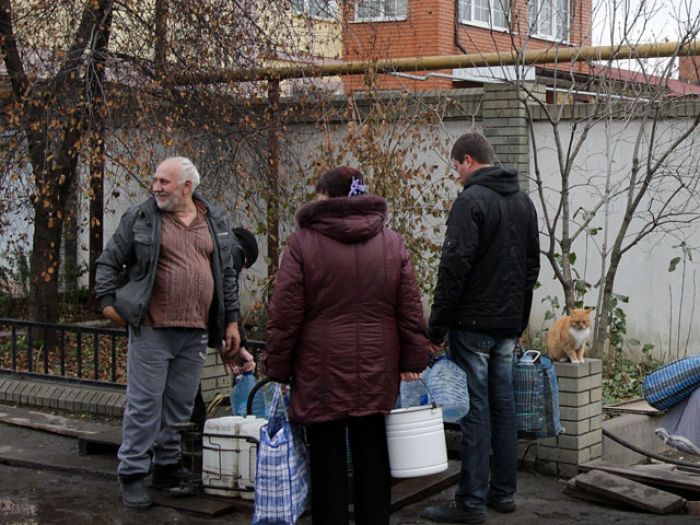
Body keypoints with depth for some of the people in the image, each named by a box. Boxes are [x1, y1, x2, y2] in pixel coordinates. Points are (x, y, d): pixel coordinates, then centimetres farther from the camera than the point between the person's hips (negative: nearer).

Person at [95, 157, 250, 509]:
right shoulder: (140, 218, 0)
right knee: (145, 403, -1)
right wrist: (108, 300, -4)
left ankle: (168, 468, 24)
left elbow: (227, 275, 14)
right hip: (151, 330, -3)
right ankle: (132, 474, 9)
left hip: (195, 334, 3)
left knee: (180, 404, 11)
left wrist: (231, 320, 12)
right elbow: (109, 261, 5)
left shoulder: (215, 222, 10)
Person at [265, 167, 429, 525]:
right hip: (376, 369, 4)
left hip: (322, 368, -3)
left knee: (328, 458, 3)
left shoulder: (302, 243, -5)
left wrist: (278, 368, 2)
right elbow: (410, 311, 5)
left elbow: (285, 316, -6)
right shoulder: (392, 243, 7)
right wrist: (412, 359, 9)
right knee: (371, 453, 11)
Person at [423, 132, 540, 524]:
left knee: (475, 409, -4)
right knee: (503, 405, 13)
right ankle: (504, 492, 20)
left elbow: (454, 267, -18)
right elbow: (533, 265, 19)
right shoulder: (524, 201, 13)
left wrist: (438, 326, -13)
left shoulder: (471, 201, -13)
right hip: (509, 323, 8)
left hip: (473, 324, -8)